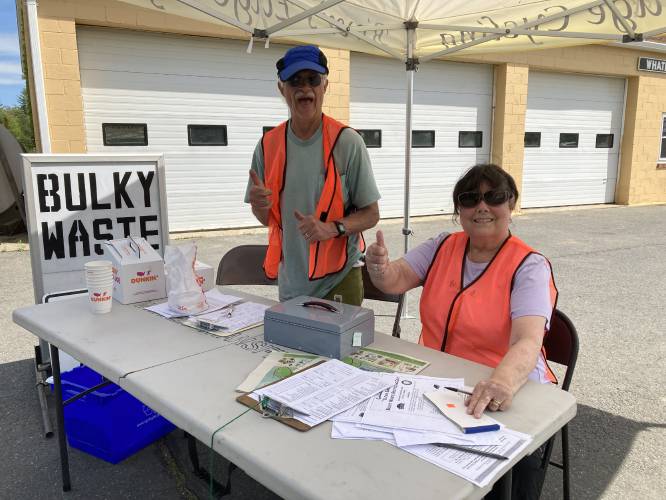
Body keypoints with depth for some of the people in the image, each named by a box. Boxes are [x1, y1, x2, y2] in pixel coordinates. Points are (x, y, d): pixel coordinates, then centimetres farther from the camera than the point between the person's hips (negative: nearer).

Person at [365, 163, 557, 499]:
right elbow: (397, 280, -3)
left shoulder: (529, 266, -11)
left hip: (505, 394, -4)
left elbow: (527, 342, -24)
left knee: (520, 464, -26)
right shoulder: (443, 247, 5)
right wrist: (380, 268, -27)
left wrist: (501, 383, -45)